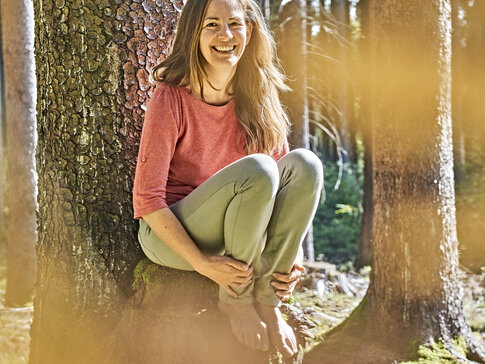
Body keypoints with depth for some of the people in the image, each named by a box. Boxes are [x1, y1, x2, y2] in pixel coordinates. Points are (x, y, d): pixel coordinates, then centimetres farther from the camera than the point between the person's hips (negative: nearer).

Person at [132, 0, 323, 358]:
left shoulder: (259, 100, 2)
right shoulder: (172, 99, -13)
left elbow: (282, 186, 5)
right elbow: (147, 198, -16)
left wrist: (293, 252, -11)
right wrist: (203, 264, -24)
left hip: (237, 236, 5)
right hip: (171, 235, -5)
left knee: (304, 164, -21)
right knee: (256, 169, -31)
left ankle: (267, 299, -16)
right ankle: (235, 298, -15)